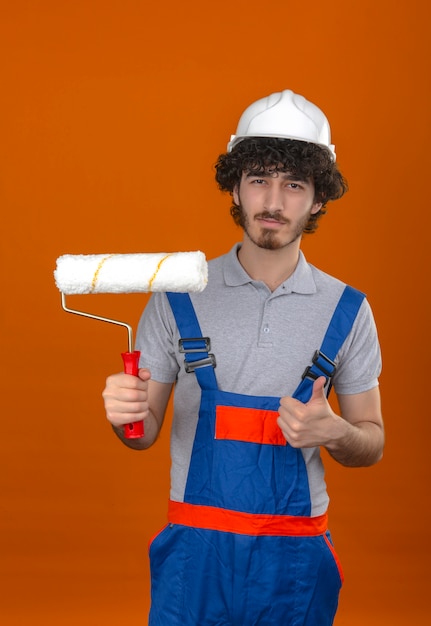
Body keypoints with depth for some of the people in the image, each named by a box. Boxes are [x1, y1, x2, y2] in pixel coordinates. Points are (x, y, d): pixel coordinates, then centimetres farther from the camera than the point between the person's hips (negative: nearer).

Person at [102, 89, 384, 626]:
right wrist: (124, 414, -18)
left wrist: (333, 433, -14)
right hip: (195, 552, 0)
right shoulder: (178, 297, -1)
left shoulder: (347, 310, 1)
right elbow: (145, 432, 3)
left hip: (296, 559, 1)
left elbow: (372, 445, 7)